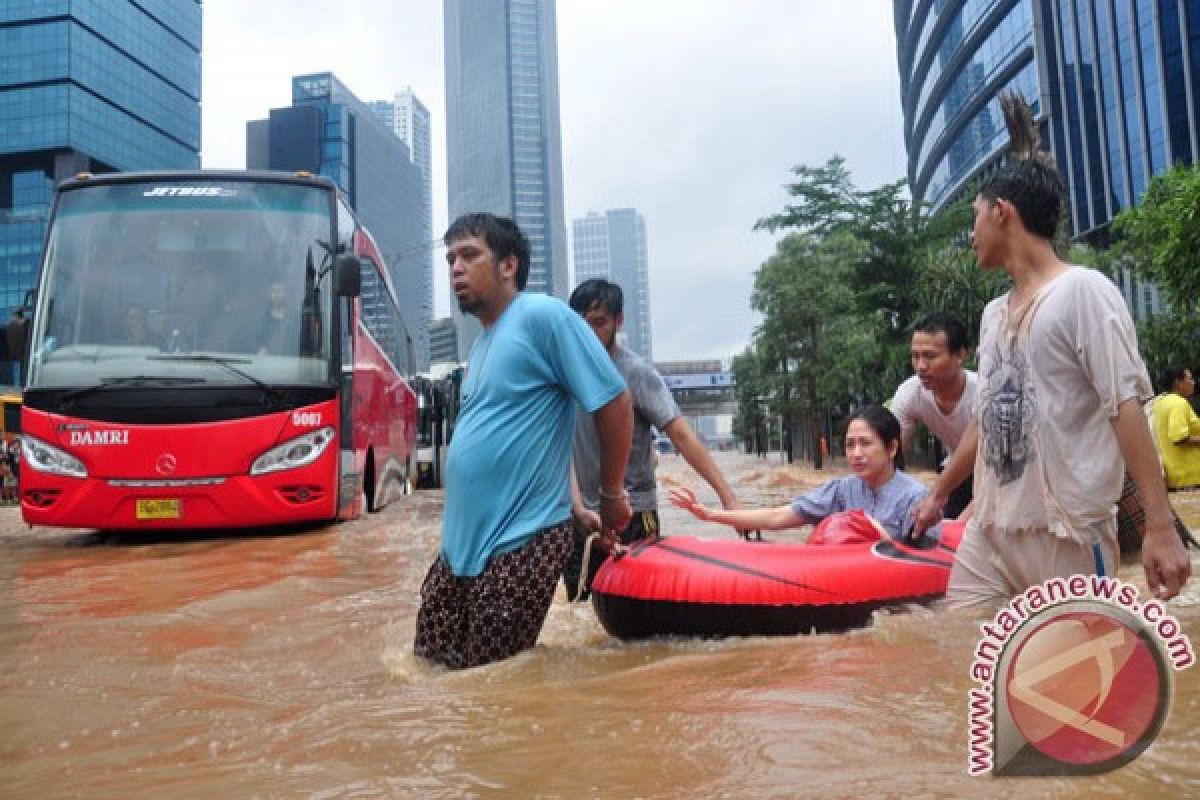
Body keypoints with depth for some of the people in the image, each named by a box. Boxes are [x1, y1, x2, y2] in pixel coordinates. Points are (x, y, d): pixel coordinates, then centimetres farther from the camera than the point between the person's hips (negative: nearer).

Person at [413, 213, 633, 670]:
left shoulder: (543, 316, -14)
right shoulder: (483, 343, 14)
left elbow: (614, 403, -14)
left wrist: (611, 496, -4)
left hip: (521, 543, -9)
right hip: (462, 542, 9)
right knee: (430, 664, 15)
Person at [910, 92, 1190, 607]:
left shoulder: (1083, 290, -7)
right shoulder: (993, 313, 15)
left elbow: (1127, 406, -15)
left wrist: (1160, 527, -20)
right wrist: (939, 494, 29)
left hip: (1067, 537, -7)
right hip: (986, 534, 7)